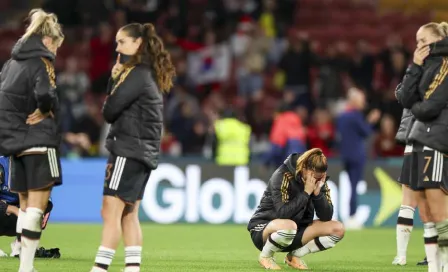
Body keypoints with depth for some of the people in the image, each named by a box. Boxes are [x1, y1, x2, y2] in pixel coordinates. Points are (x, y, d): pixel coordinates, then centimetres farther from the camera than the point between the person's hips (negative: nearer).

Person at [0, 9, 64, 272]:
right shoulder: (42, 62, -8)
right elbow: (45, 94, -26)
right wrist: (46, 110, -6)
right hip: (39, 140, -7)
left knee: (26, 205, 13)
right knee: (37, 206, -6)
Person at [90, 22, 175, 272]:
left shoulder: (137, 74, -13)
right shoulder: (150, 74, 16)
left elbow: (110, 110, -12)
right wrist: (116, 79, 2)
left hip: (129, 149, -10)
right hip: (144, 151, 10)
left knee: (111, 212, -12)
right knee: (129, 214, 11)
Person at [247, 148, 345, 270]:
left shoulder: (319, 180, -2)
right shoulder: (282, 176, -20)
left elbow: (326, 217, -7)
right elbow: (283, 213, -29)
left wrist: (318, 193, -21)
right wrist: (306, 192, -28)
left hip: (295, 234, 6)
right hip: (263, 230, -6)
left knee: (337, 229, -12)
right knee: (289, 225, -42)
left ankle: (295, 255, -1)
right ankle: (265, 256, -13)